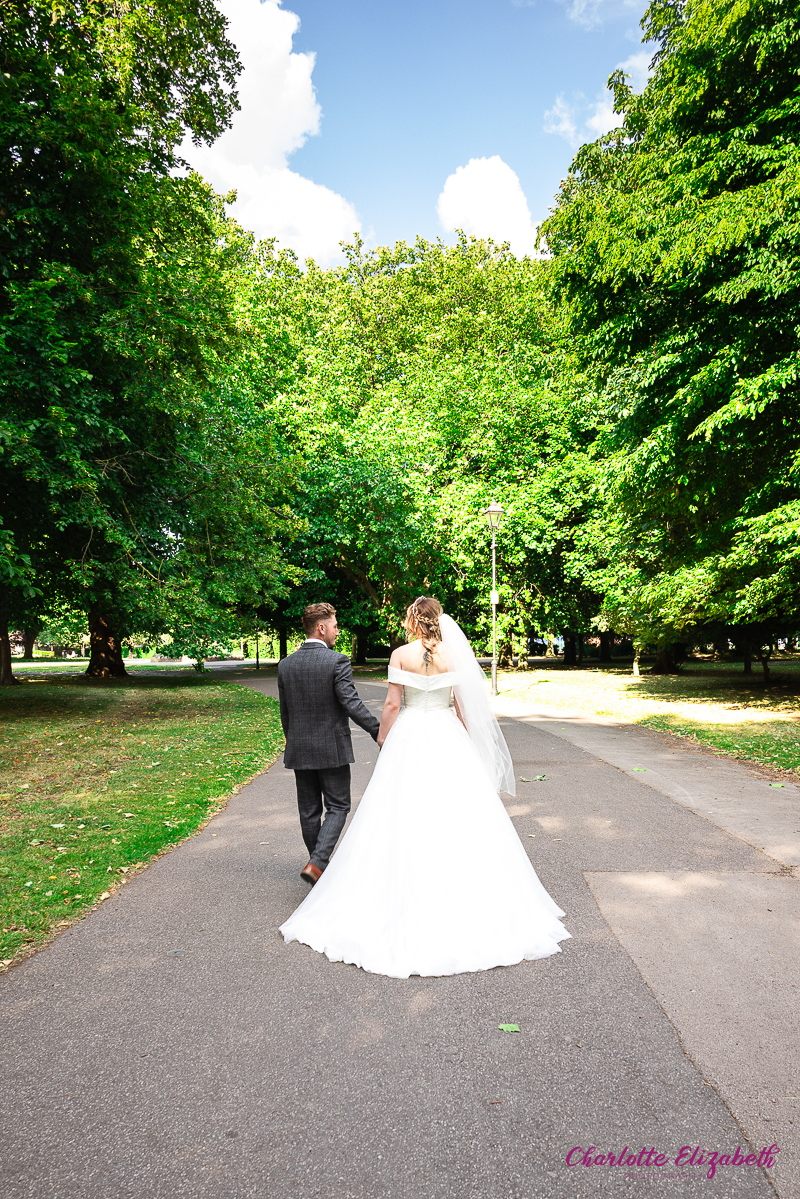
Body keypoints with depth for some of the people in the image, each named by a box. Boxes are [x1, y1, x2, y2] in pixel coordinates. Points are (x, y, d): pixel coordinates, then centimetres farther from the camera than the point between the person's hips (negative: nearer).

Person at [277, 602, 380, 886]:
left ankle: (320, 865, 25)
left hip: (299, 750, 5)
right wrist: (379, 732, -14)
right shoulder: (337, 661, -13)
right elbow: (352, 704, -20)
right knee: (337, 808, 6)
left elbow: (284, 713, 10)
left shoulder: (285, 664, 3)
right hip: (332, 749, -5)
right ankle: (317, 863, -8)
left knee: (309, 811, 14)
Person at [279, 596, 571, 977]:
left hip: (409, 736, -1)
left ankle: (409, 902, 14)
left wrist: (382, 738, 7)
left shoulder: (401, 655, -5)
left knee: (405, 818, 6)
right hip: (447, 735, 1)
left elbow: (392, 704, -6)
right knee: (455, 817, 8)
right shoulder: (454, 655, -2)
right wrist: (465, 745, 12)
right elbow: (465, 706, 1)